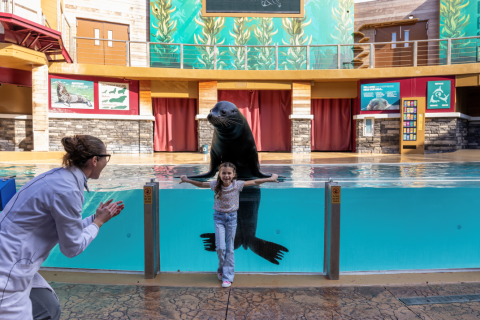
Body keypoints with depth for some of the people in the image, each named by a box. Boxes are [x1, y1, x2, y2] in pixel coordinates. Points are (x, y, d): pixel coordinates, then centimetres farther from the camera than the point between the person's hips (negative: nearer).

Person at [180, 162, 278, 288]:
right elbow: (201, 184, 6)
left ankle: (227, 276, 16)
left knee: (230, 248, 5)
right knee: (220, 247, -6)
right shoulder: (215, 185, -9)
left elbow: (254, 182, -4)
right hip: (219, 217, 0)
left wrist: (271, 178, -3)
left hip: (232, 217, 0)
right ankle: (221, 269, 24)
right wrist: (187, 180, 5)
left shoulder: (237, 185, -12)